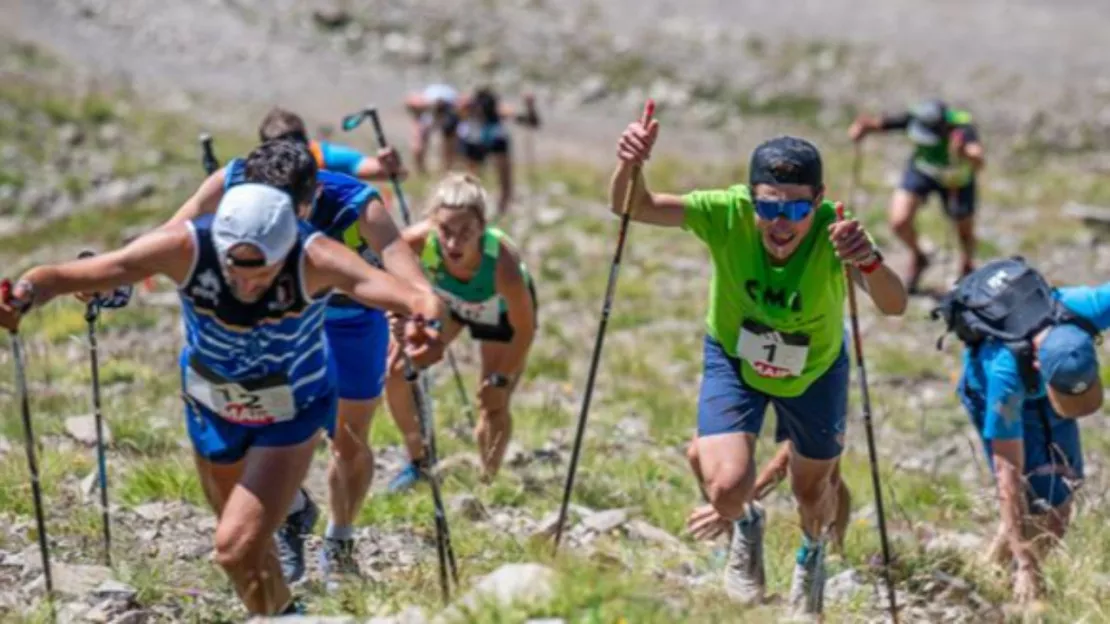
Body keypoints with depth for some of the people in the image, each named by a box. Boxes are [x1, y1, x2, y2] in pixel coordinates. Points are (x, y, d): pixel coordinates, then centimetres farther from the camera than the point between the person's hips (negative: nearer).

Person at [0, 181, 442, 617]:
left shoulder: (315, 260, -37)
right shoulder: (185, 248, -33)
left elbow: (395, 292, -51)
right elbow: (68, 275, -37)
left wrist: (419, 318, -75)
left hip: (291, 411, -3)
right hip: (212, 407, 3)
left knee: (237, 550, -17)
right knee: (247, 545, 23)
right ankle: (284, 612, 53)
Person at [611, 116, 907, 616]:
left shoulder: (834, 232, -37)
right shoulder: (728, 214, -34)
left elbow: (894, 305, -50)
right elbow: (633, 207, -36)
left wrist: (869, 262, -71)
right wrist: (629, 165, -58)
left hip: (814, 371, 0)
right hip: (734, 360, 0)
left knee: (812, 494, 19)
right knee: (727, 489, -18)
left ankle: (812, 553, 60)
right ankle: (745, 526, 24)